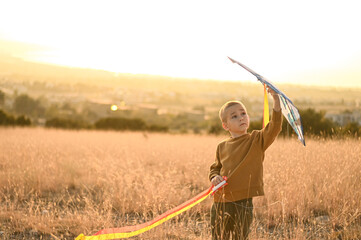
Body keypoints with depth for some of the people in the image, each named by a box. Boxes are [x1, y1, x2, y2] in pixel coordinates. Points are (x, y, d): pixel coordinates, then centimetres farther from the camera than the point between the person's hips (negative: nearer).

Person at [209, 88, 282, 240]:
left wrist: (276, 100, -28)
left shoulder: (257, 140, -1)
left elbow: (274, 127, -16)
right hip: (220, 201, 3)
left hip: (243, 203, -3)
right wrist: (214, 177, -4)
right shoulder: (222, 147, 8)